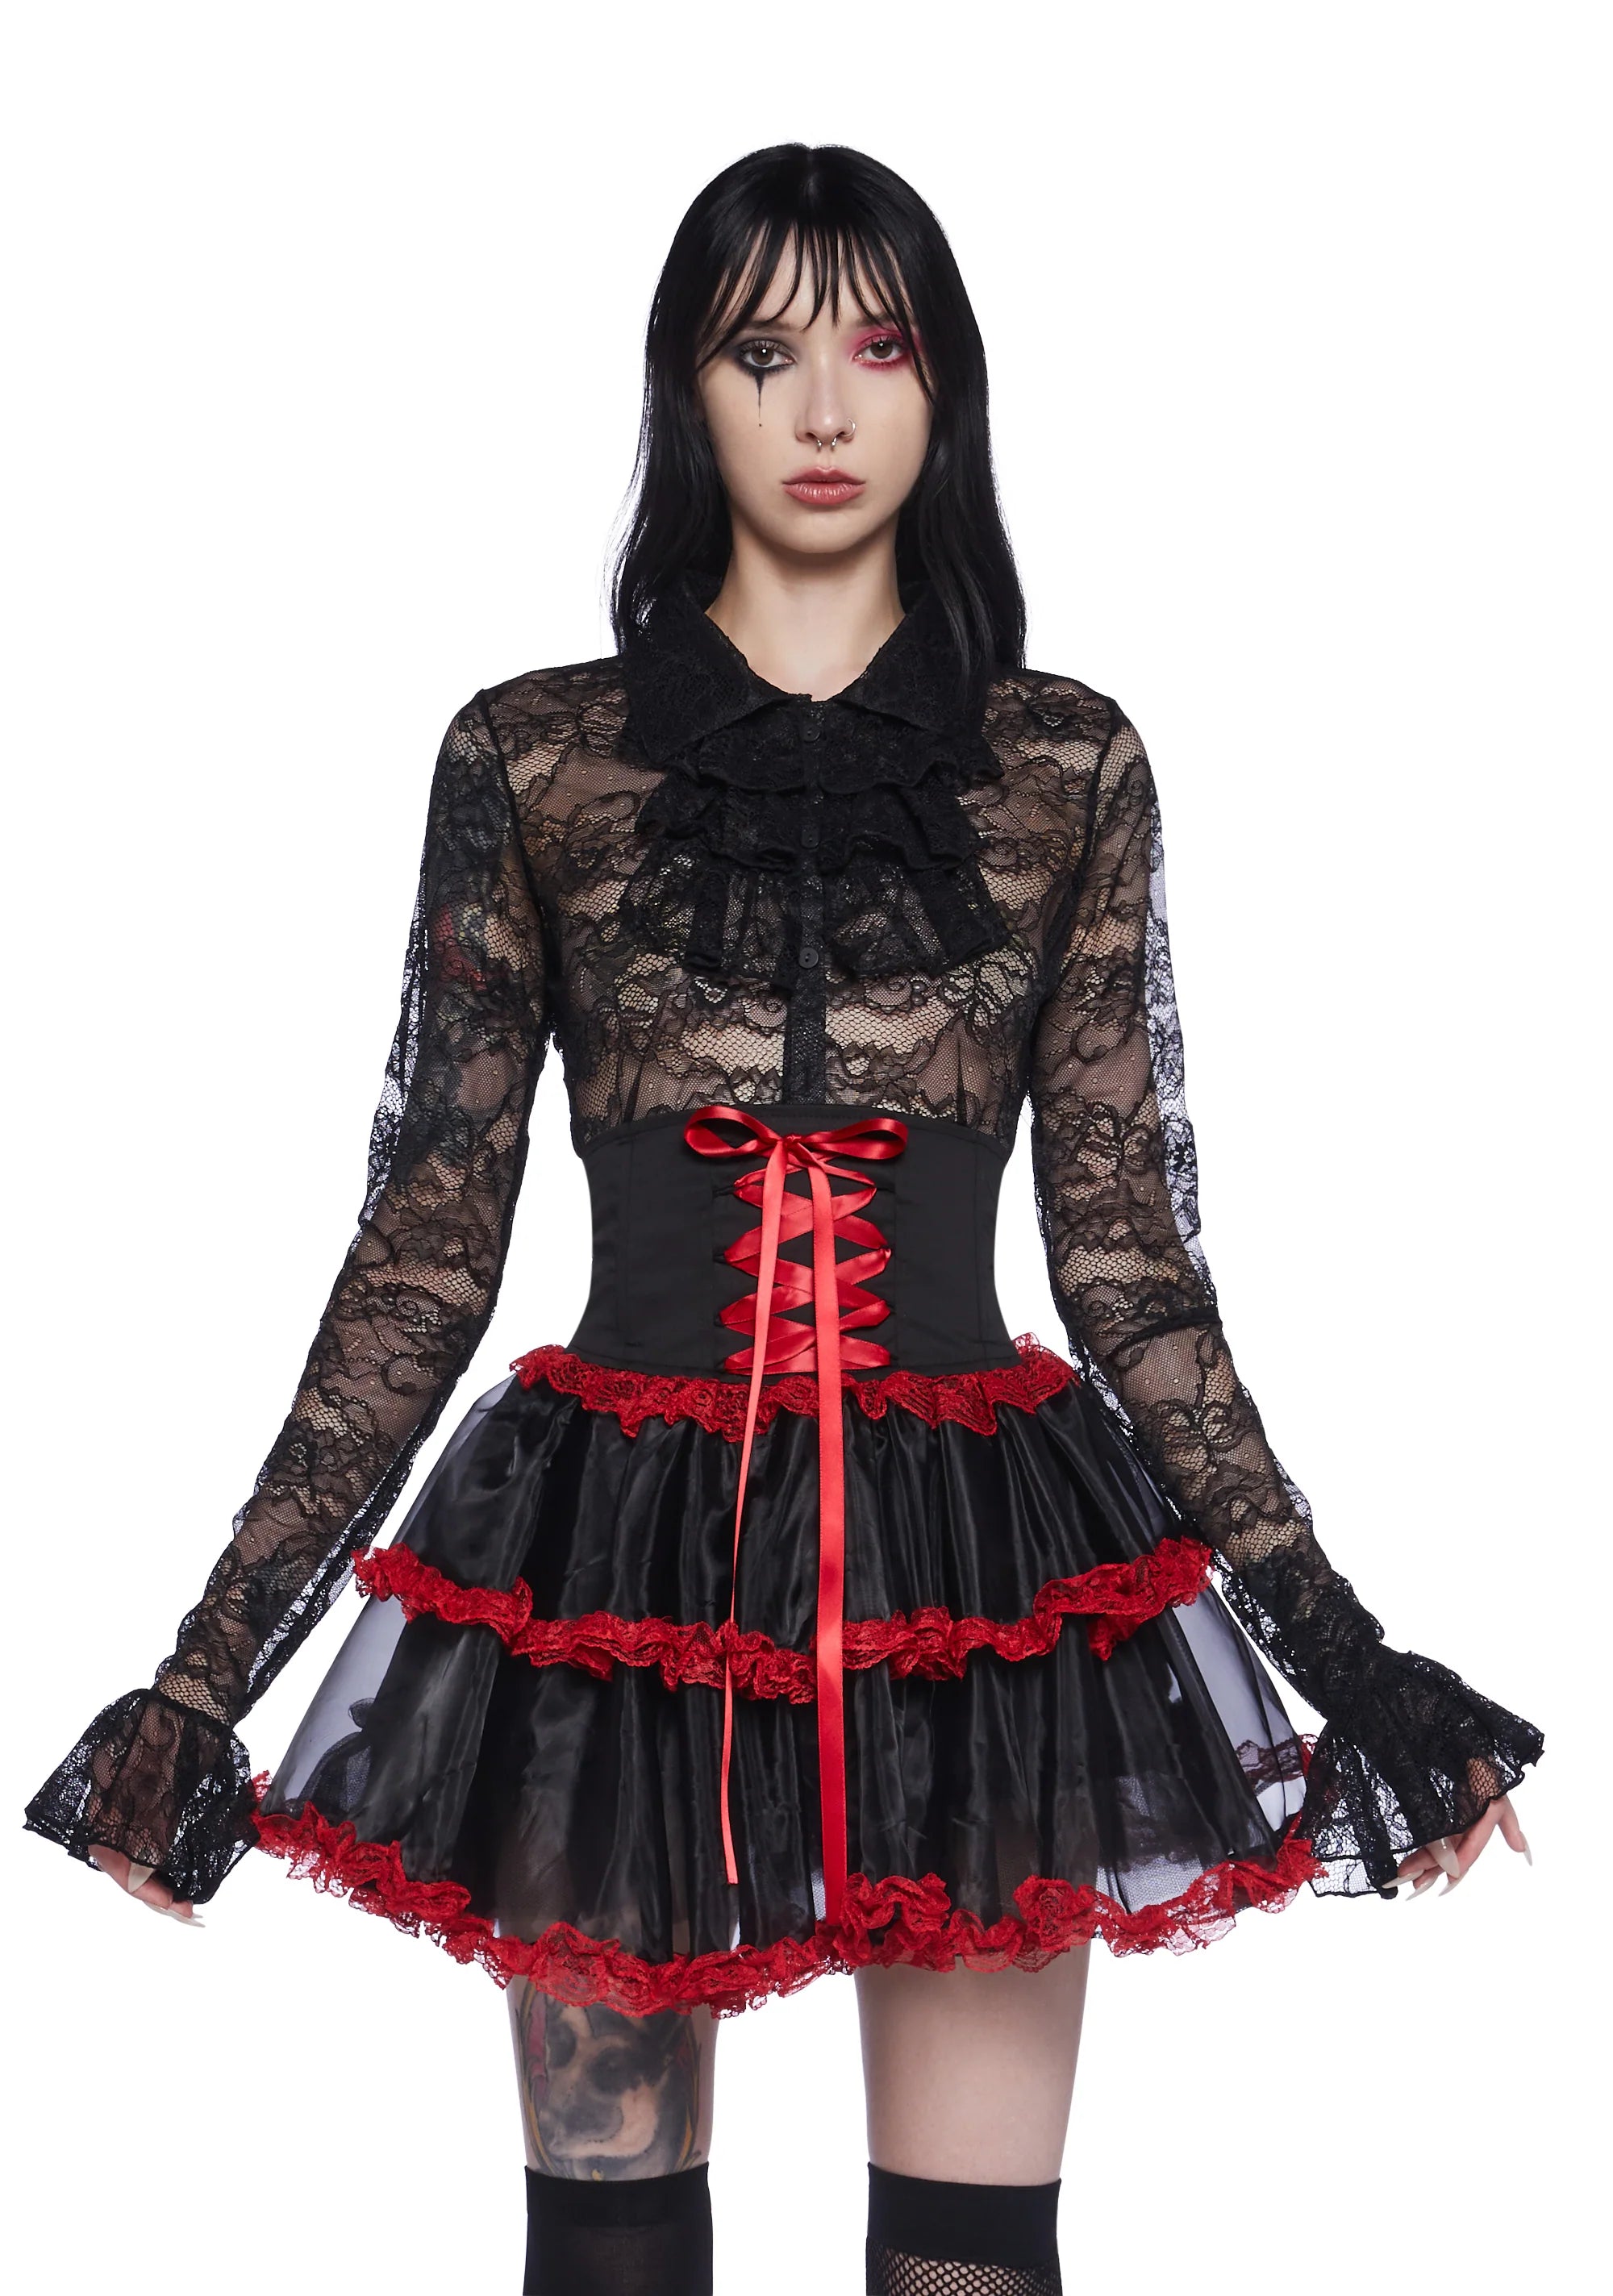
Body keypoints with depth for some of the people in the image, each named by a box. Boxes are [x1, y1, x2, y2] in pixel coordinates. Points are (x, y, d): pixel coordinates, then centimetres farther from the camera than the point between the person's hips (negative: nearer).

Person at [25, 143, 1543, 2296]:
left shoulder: (1068, 766, 5)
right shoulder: (530, 757, 3)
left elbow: (1133, 1252, 5)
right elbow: (424, 1250, 3)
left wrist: (1339, 1646, 2)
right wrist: (208, 1671, -1)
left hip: (985, 1563, 1)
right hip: (612, 1563, 0)